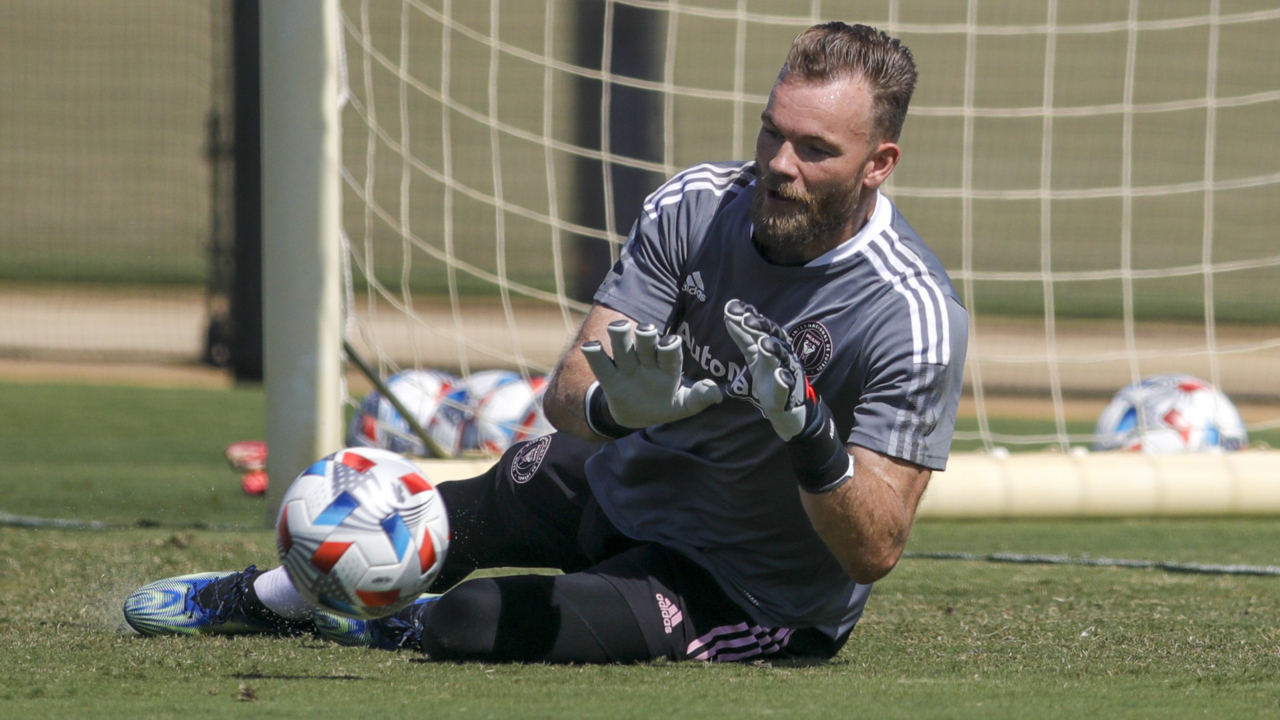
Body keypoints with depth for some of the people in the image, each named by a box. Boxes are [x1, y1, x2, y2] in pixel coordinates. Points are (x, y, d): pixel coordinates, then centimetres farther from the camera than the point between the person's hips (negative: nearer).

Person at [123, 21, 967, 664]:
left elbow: (875, 552, -28)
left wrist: (813, 437, -46)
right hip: (632, 479, 5)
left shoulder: (913, 316, -30)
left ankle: (396, 626, 19)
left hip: (755, 596, -5)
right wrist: (612, 403, -41)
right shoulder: (695, 207, -15)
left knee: (466, 623, -19)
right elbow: (567, 391, -17)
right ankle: (260, 598, 50)